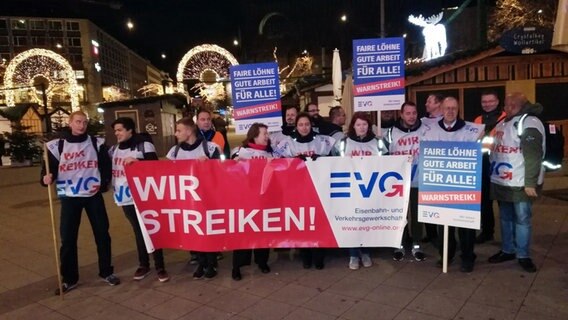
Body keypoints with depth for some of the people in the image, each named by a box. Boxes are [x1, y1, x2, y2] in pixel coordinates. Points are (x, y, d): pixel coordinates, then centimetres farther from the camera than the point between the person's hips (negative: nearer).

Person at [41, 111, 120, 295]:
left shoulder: (97, 143, 3)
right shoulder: (57, 146, 1)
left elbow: (106, 166, 3)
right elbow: (50, 168, 1)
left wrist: (103, 183, -11)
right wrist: (46, 178, -20)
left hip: (94, 195, 1)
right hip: (69, 197, 0)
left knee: (102, 234, 7)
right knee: (67, 238, 1)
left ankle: (106, 272, 22)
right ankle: (69, 279, 16)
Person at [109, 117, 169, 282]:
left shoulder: (144, 145, -6)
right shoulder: (114, 149, 12)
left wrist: (138, 161, -26)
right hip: (126, 198, 6)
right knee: (138, 232, 14)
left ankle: (160, 267, 8)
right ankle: (143, 265, 25)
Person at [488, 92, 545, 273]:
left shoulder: (529, 123, -11)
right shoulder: (504, 123, 15)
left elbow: (533, 155, -17)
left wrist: (531, 182, -20)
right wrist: (492, 175, 20)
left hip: (521, 184, -8)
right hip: (502, 181, 8)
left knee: (522, 219, 1)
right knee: (505, 218, 15)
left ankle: (523, 255, 14)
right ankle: (507, 250, 27)